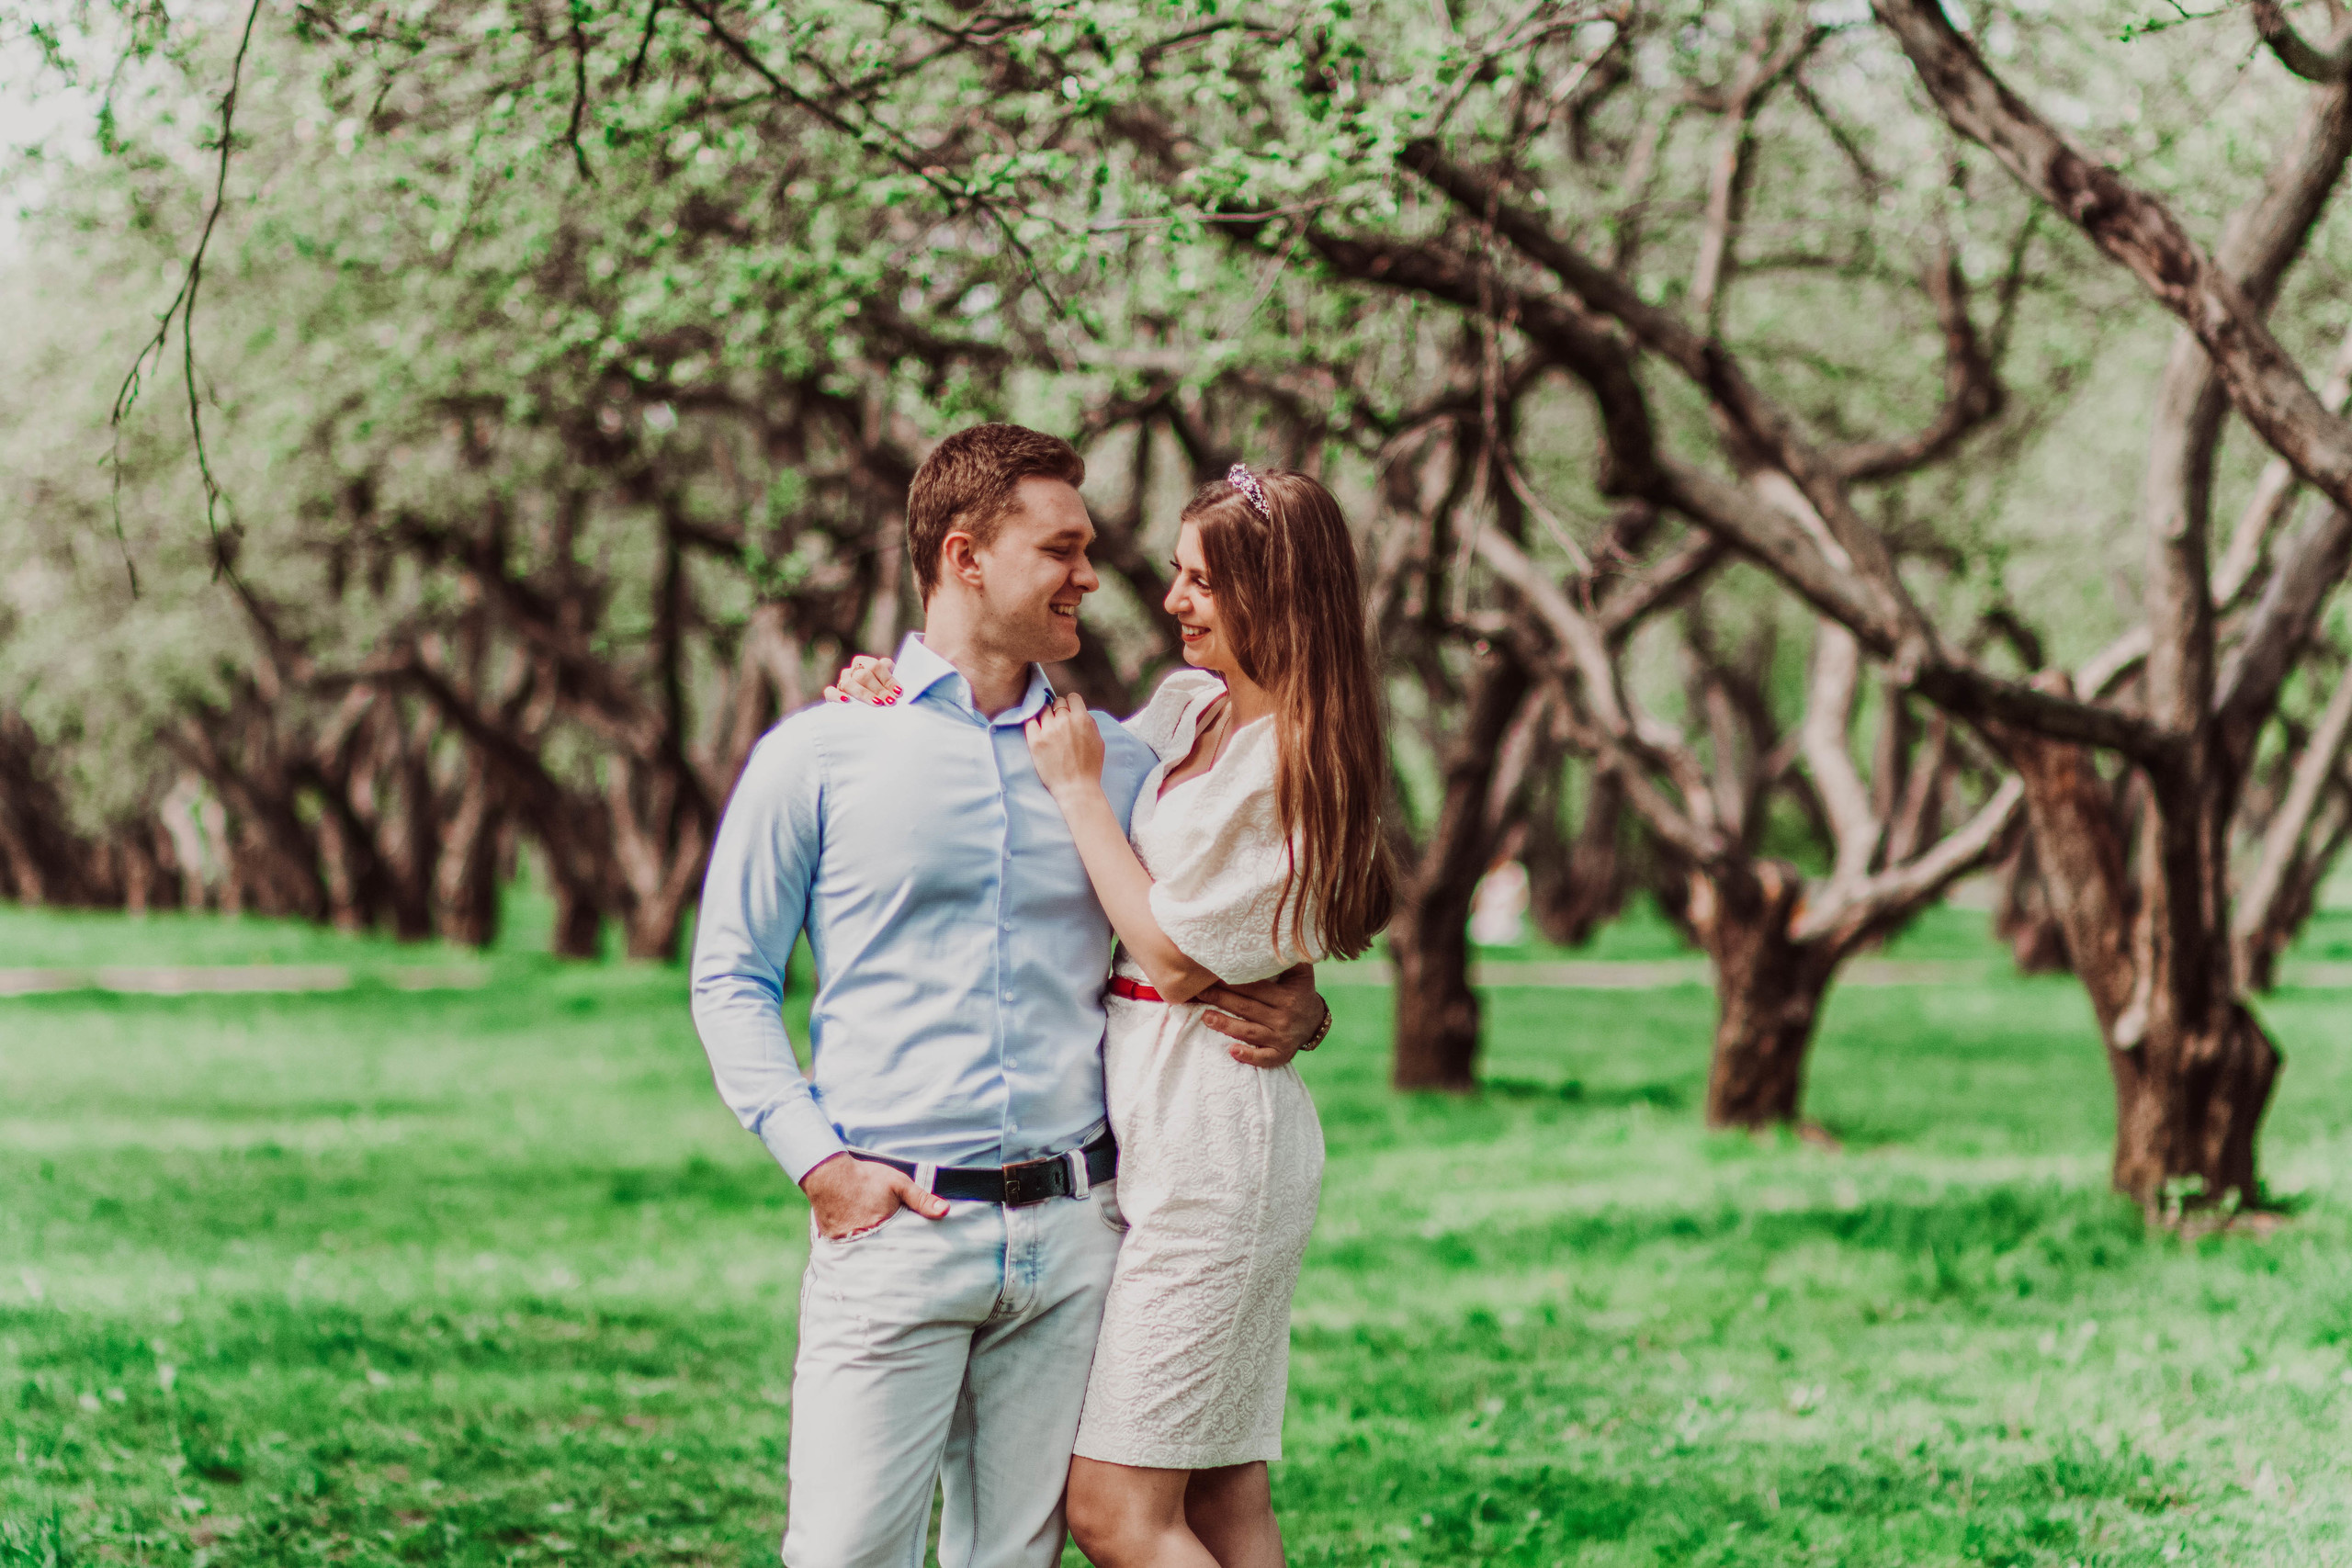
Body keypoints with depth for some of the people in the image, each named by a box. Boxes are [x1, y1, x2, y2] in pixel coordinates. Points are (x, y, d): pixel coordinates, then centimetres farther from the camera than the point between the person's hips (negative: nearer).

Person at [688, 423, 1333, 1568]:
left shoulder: (1119, 764, 13)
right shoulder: (818, 755, 3)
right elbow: (731, 979, 5)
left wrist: (1293, 1011, 0)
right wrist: (816, 1159, -7)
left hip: (1071, 1231, 4)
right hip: (891, 1225, -3)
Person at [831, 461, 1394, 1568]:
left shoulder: (1299, 767, -13)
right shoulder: (1185, 705, 11)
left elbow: (1180, 957, -14)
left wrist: (1077, 785, -8)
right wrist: (896, 694, 3)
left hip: (1211, 1137, -8)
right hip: (1156, 1131, 8)